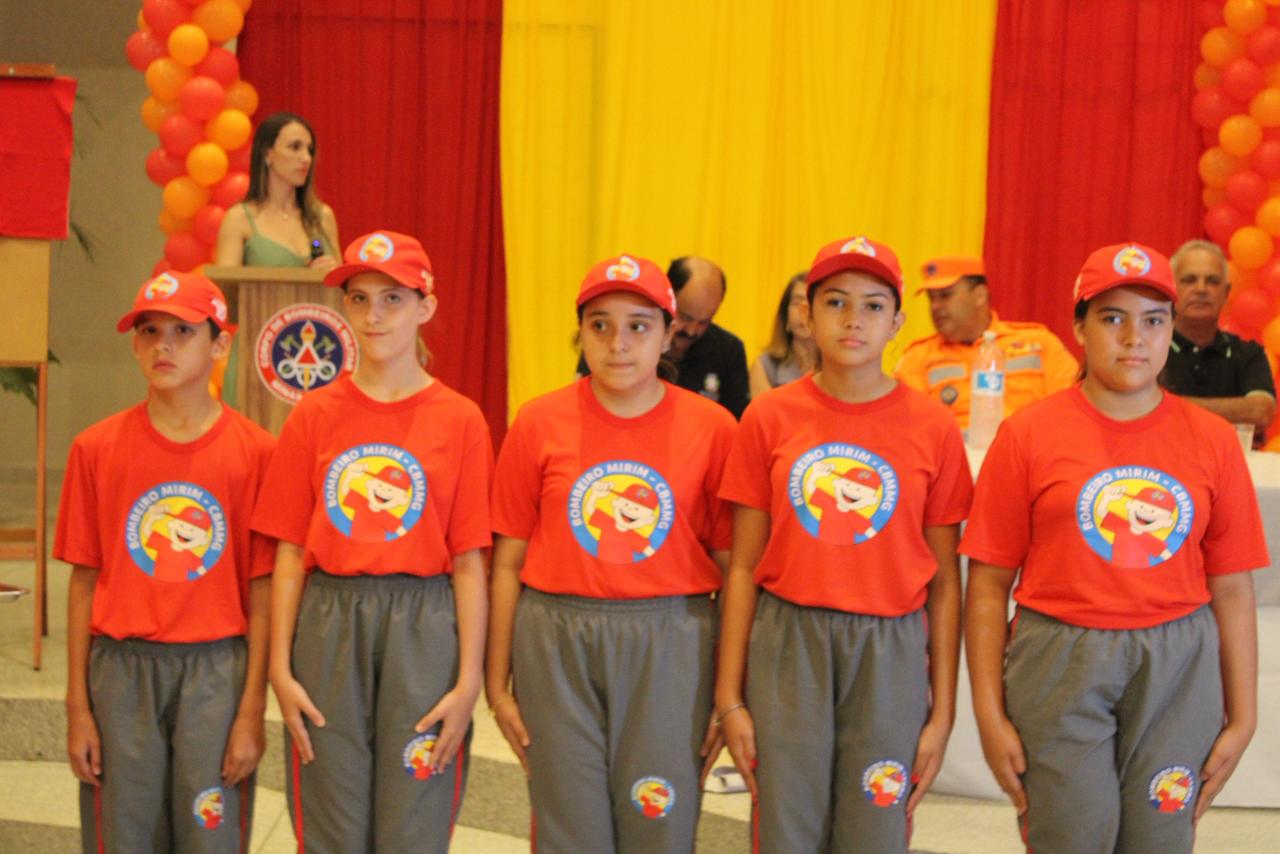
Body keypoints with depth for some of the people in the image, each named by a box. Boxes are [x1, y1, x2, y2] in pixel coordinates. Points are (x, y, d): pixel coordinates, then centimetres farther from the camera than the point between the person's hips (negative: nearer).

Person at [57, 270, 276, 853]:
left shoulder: (255, 451, -3)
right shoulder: (97, 449, 2)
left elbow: (261, 596, -2)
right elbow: (84, 583, 5)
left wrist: (252, 711, -6)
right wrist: (78, 707, 2)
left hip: (217, 673, -1)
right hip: (121, 672, 2)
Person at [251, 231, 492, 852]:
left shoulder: (459, 420, 0)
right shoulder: (314, 416, 4)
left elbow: (469, 563, -2)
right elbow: (289, 555, 5)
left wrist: (469, 680, -6)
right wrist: (280, 668, -1)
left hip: (423, 632, -1)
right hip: (329, 624, 2)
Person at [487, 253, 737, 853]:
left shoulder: (711, 427, -2)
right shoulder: (540, 423, 0)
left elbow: (731, 567, 2)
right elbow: (508, 563, 5)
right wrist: (498, 683, 5)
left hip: (670, 647, 0)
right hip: (556, 644, 1)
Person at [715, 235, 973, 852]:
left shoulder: (933, 427, -1)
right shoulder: (768, 418, 0)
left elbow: (944, 581, 3)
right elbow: (743, 567, 3)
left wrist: (943, 710, 1)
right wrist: (729, 696, 1)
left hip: (890, 650, 0)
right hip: (787, 645, 0)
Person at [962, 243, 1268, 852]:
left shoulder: (1212, 441, 4)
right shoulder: (1028, 434, -2)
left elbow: (1232, 592, 7)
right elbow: (988, 586, -2)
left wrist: (1242, 717, 5)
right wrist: (990, 715, -4)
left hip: (1177, 670, 2)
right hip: (1059, 664, -2)